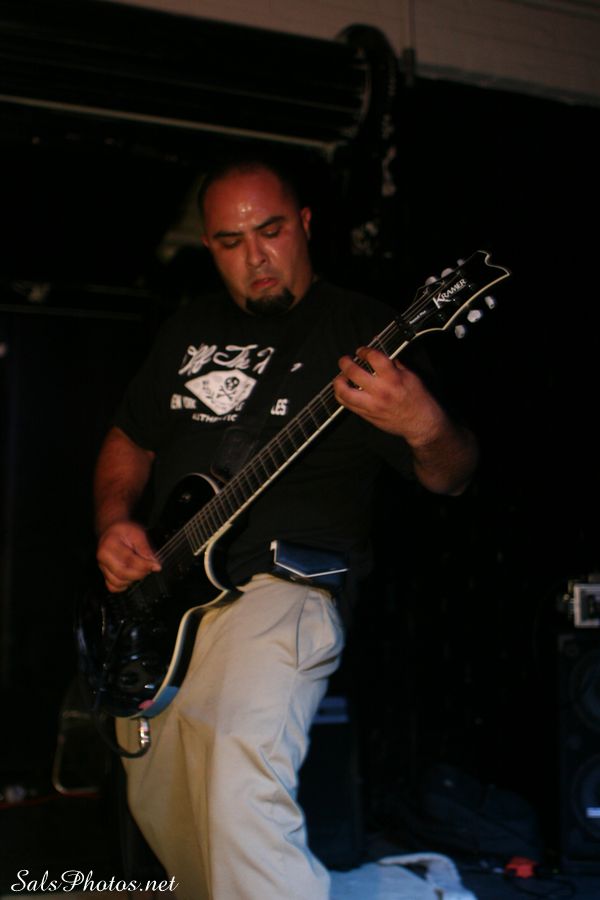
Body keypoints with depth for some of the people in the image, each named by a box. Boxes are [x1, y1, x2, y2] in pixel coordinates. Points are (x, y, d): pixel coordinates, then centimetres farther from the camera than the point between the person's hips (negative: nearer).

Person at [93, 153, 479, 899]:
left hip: (277, 591, -7)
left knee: (242, 801, -31)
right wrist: (114, 523, 3)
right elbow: (129, 441, 23)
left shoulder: (360, 330, -4)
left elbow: (450, 477, -8)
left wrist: (425, 429, -32)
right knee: (158, 809, 20)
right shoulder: (189, 330, 13)